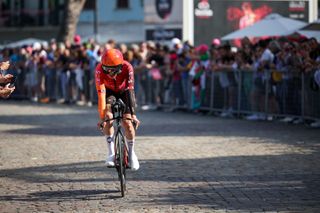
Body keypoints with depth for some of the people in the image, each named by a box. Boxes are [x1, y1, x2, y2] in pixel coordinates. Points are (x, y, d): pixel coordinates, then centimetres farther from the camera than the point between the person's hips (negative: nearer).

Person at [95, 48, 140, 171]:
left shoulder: (127, 68, -36)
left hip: (124, 91, 0)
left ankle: (131, 153, 10)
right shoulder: (100, 69, -36)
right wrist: (102, 116, -41)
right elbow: (101, 93, -37)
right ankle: (111, 152, -17)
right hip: (109, 91, 0)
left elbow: (130, 91, -38)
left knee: (127, 122, -13)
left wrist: (133, 114, -41)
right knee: (107, 117, -25)